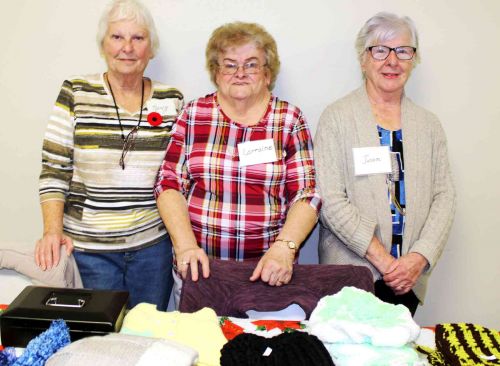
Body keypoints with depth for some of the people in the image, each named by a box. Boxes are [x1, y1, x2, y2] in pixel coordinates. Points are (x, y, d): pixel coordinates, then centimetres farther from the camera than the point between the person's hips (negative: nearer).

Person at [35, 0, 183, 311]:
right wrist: (53, 229, -14)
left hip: (154, 241, 2)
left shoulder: (172, 101, 2)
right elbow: (54, 168, -3)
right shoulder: (76, 93, -3)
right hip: (90, 245, -1)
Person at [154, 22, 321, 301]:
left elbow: (306, 195, -6)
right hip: (200, 266, 1)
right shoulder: (194, 115, 2)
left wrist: (284, 248, -22)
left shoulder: (290, 120, -1)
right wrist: (186, 245, -15)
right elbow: (169, 184, -1)